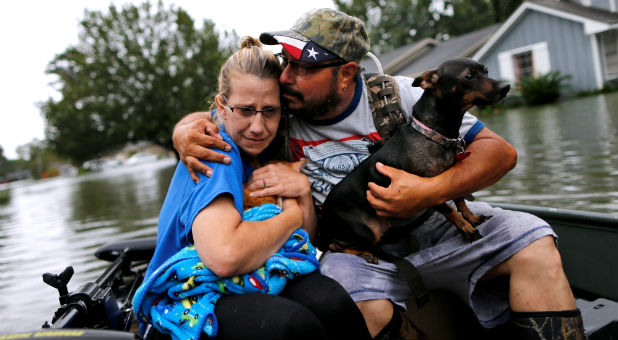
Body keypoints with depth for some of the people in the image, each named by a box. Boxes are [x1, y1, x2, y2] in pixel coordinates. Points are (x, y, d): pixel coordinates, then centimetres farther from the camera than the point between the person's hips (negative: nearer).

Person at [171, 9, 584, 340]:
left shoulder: (396, 96, -10)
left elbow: (501, 151, -9)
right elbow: (207, 119, 9)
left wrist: (432, 191, -26)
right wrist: (184, 131, -17)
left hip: (428, 227, 1)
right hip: (354, 251, -1)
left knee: (533, 242, -18)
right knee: (360, 304, -36)